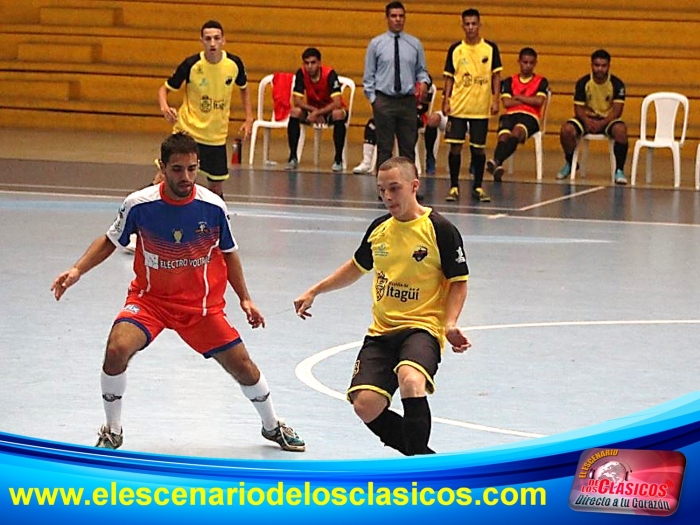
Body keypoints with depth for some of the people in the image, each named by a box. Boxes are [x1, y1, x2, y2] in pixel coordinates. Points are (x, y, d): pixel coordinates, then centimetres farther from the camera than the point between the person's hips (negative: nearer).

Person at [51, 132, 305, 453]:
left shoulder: (214, 207, -14)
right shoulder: (139, 204, -17)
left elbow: (228, 253, 4)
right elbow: (110, 242, 0)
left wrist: (245, 299, 4)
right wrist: (77, 270, -13)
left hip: (201, 303, 1)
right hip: (149, 298, -1)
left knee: (242, 365, 3)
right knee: (117, 349, -26)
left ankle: (272, 426, 32)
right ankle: (112, 432, -3)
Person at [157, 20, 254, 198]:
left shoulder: (234, 64, -7)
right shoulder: (191, 65, -15)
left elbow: (243, 88, 14)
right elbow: (165, 89, -4)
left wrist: (249, 119, 4)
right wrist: (164, 107, -26)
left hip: (216, 136, 3)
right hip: (187, 131, -3)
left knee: (216, 184, 10)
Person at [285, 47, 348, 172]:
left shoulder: (329, 74, -26)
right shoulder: (301, 74, -16)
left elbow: (337, 104, -32)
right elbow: (297, 101, -16)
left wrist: (317, 113, -38)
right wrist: (313, 110, -30)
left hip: (330, 110, -3)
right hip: (313, 110, 3)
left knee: (338, 114, -36)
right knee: (295, 112, -25)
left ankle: (338, 159, -24)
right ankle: (293, 157, -18)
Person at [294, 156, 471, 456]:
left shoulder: (440, 230, -8)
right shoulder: (379, 229, 9)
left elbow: (458, 282, -3)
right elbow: (358, 267, 28)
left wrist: (450, 324, -17)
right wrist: (314, 291, 26)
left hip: (422, 327, -6)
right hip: (381, 331, 6)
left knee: (411, 381, -37)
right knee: (365, 405, -13)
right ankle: (421, 455, 9)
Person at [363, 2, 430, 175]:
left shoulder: (415, 44, 7)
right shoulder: (376, 44, 3)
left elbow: (421, 70, 11)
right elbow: (369, 75, 6)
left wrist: (423, 81, -11)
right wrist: (373, 99, -2)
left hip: (408, 101, 1)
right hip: (384, 101, -1)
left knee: (408, 147, 4)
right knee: (384, 147, 1)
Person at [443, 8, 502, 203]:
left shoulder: (490, 48, 2)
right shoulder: (455, 49, 3)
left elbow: (496, 76, 4)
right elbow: (449, 77, 7)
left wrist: (495, 100, -4)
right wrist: (446, 100, -2)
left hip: (481, 109, 0)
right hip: (457, 107, 0)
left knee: (478, 148, 4)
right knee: (455, 146, -1)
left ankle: (478, 187, 14)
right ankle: (454, 187, 8)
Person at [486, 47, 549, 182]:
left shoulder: (541, 82, 14)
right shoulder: (509, 81, 17)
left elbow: (539, 101, -4)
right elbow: (506, 103, 3)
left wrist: (518, 97, 2)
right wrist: (528, 101, 2)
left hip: (530, 116, -2)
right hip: (510, 115, 2)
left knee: (517, 131, -38)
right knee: (504, 135, -33)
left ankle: (496, 161, -56)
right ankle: (497, 166, -55)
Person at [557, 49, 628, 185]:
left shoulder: (617, 84, -10)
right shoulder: (583, 83, -7)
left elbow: (617, 110, -13)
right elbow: (578, 108, -6)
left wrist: (602, 123, -29)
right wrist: (587, 121, -28)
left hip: (608, 119, -2)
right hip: (587, 118, 2)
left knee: (620, 130, -36)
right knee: (566, 129, -26)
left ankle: (619, 170, -23)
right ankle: (570, 163, 3)